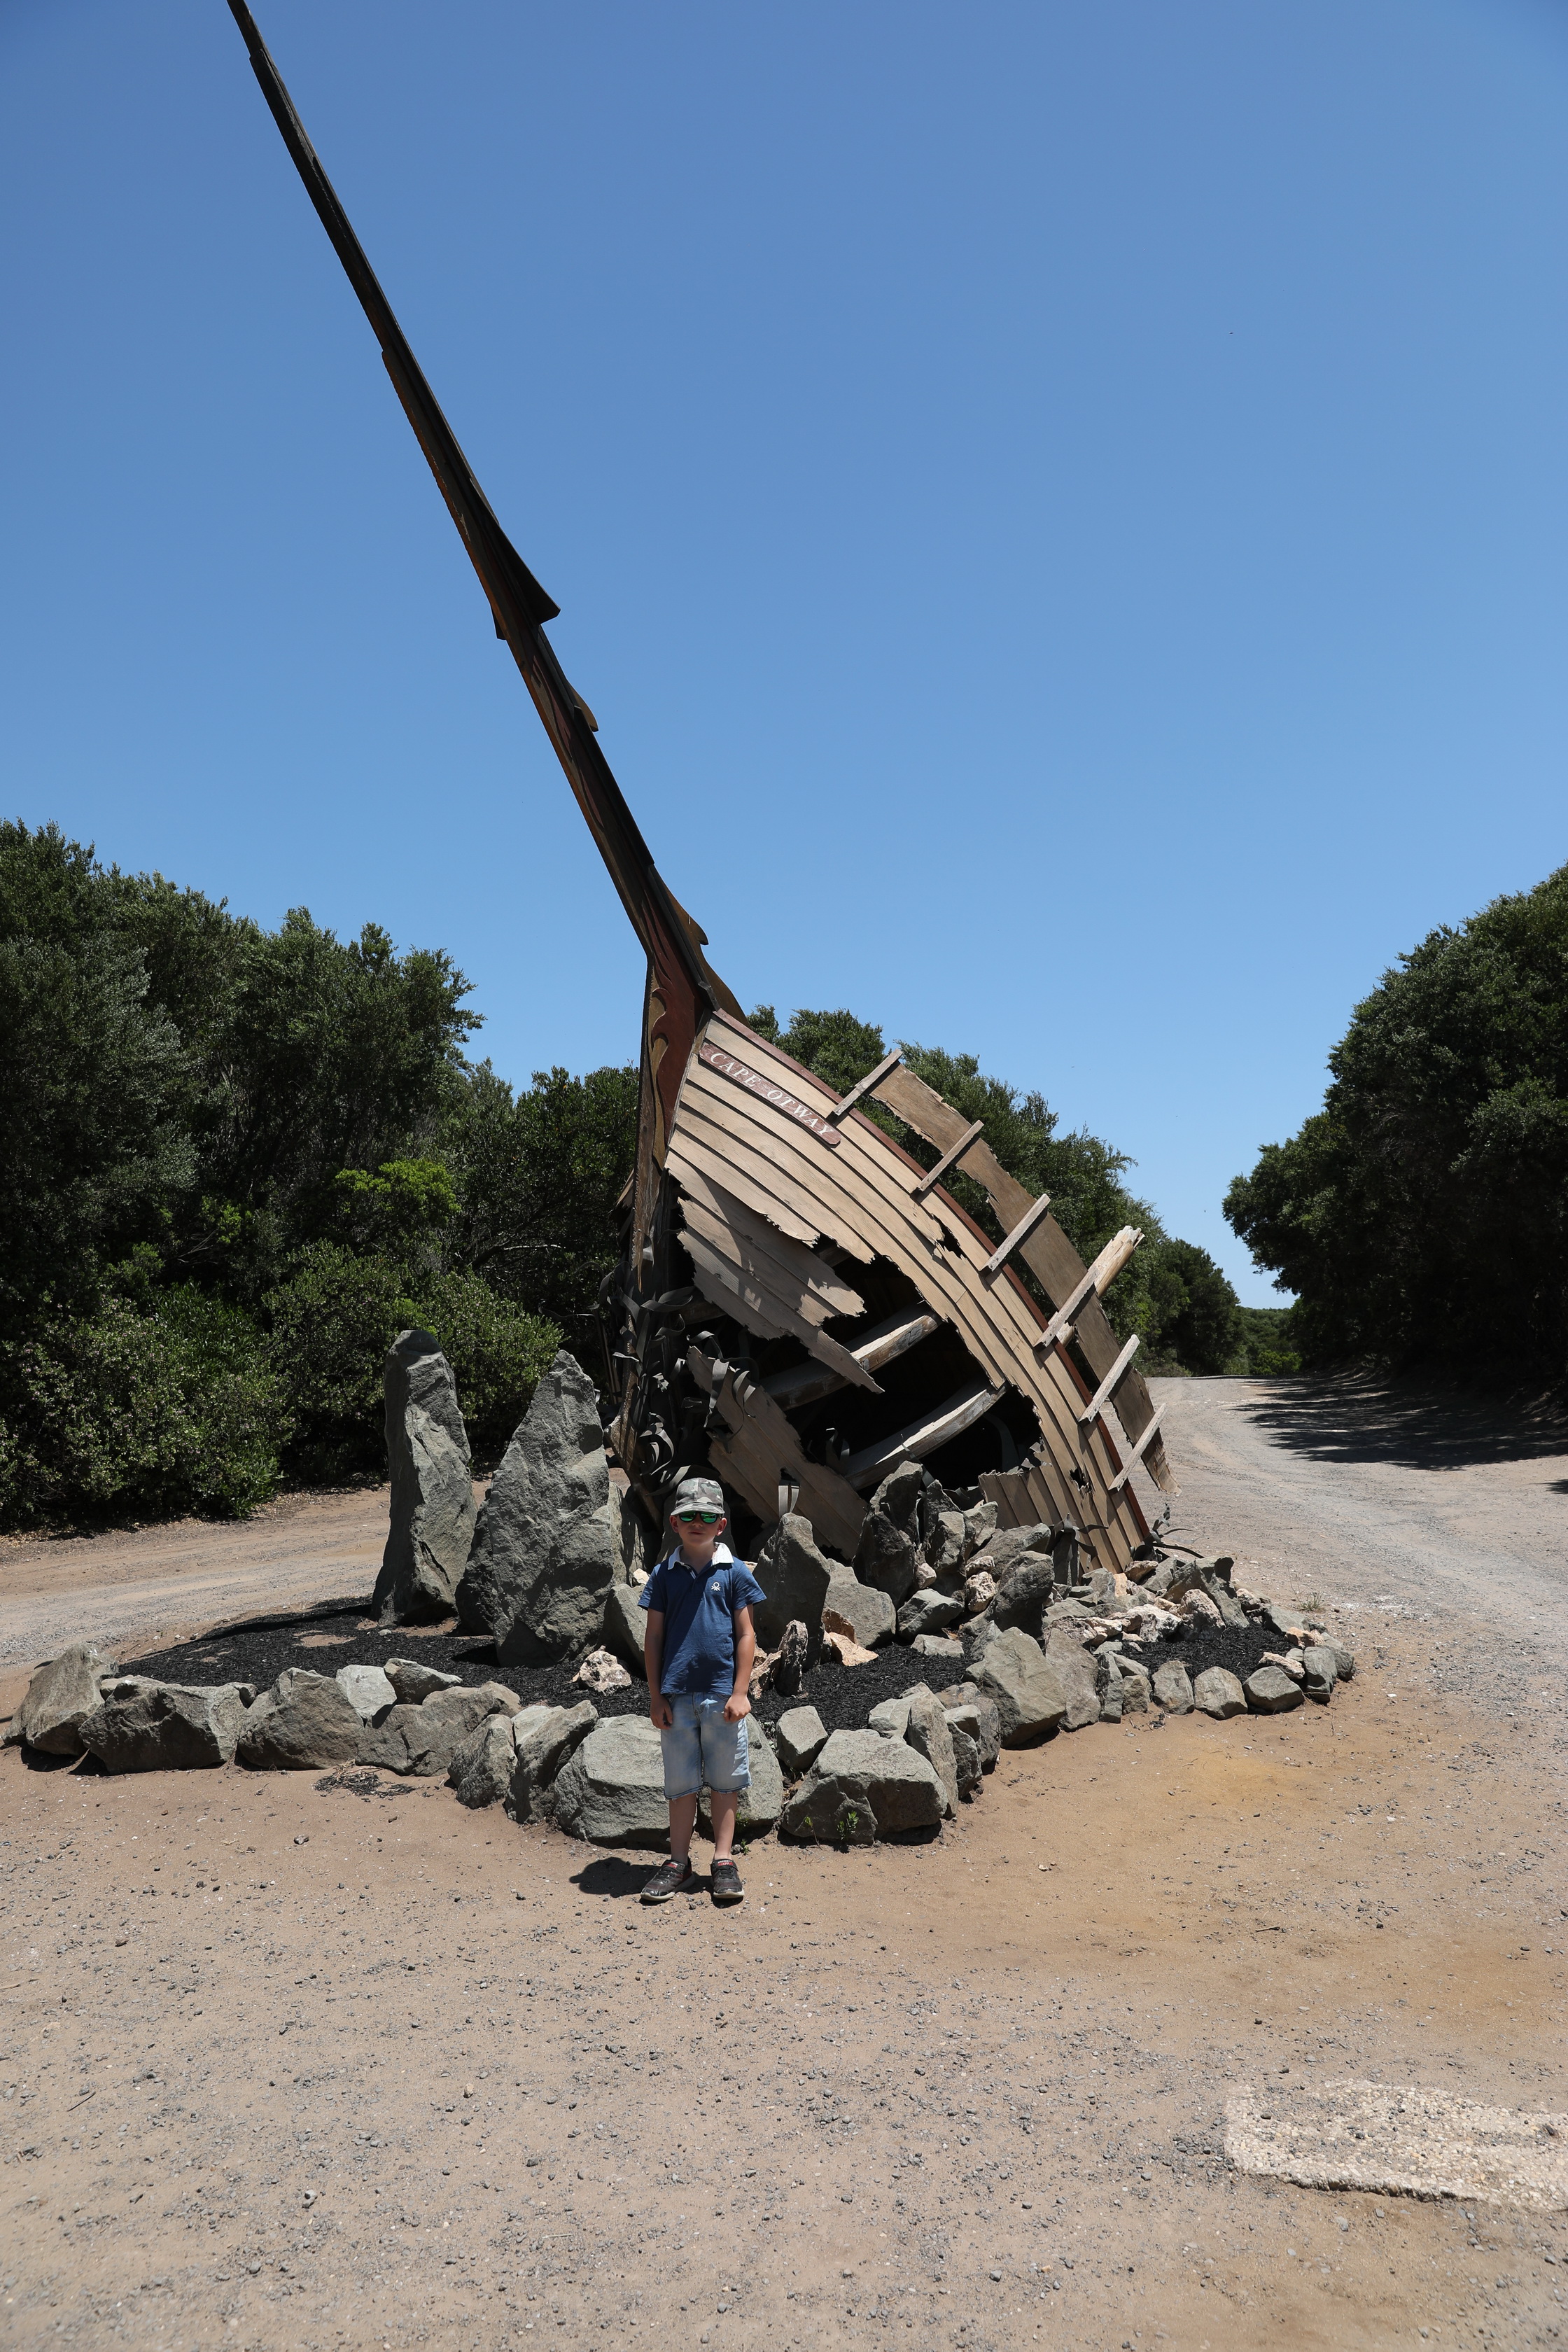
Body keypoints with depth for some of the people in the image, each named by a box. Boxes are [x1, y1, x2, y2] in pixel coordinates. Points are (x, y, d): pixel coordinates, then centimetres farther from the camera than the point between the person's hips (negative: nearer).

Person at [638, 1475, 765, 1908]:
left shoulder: (734, 1572, -1)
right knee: (681, 1783, 10)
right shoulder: (664, 1574, 3)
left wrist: (739, 1692, -5)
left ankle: (723, 1862, 18)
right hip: (677, 1694, 1)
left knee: (724, 1781, 7)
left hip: (722, 1694, -1)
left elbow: (745, 1634, 1)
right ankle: (678, 1864, 20)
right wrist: (655, 1694, 1)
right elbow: (654, 1636, 6)